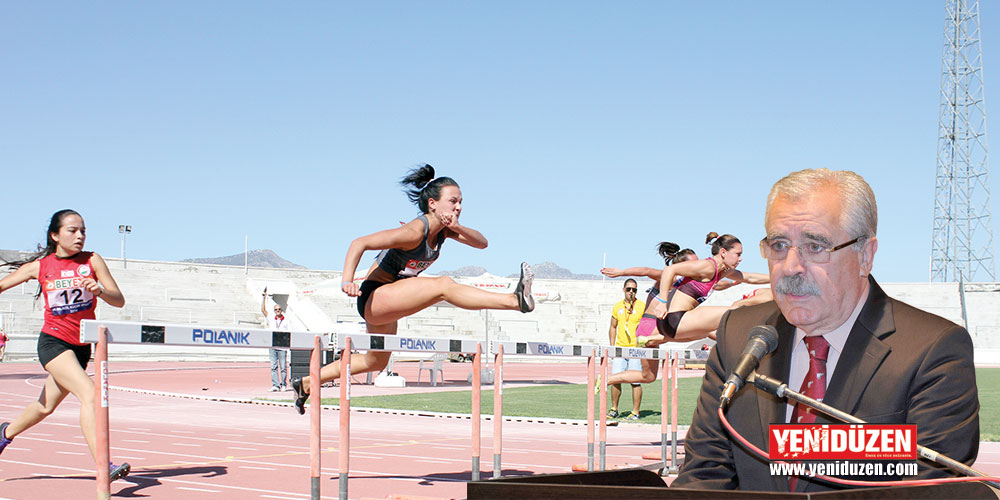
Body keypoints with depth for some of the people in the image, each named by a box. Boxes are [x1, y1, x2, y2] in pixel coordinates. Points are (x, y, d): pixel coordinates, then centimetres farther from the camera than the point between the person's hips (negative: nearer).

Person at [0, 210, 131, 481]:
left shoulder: (92, 261, 0)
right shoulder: (39, 266, -2)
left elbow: (119, 300, -5)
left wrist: (99, 290, -23)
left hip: (81, 346, 4)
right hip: (53, 342, -4)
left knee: (47, 406, 19)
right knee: (89, 393, -25)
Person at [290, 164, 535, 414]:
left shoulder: (442, 229, 2)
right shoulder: (414, 232, -22)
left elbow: (481, 243, -4)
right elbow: (359, 243, -22)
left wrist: (456, 228, -22)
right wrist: (347, 282, -35)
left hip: (388, 304, 10)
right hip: (374, 296, -10)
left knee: (375, 362, 25)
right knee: (444, 285, -29)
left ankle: (306, 383, 36)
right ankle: (515, 300, -42)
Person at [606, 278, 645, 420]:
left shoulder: (642, 306, -1)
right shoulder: (617, 306, 11)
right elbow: (613, 327, 19)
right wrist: (612, 346, 10)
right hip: (619, 349, 3)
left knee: (635, 381, -3)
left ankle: (635, 412, 5)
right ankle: (614, 409, 14)